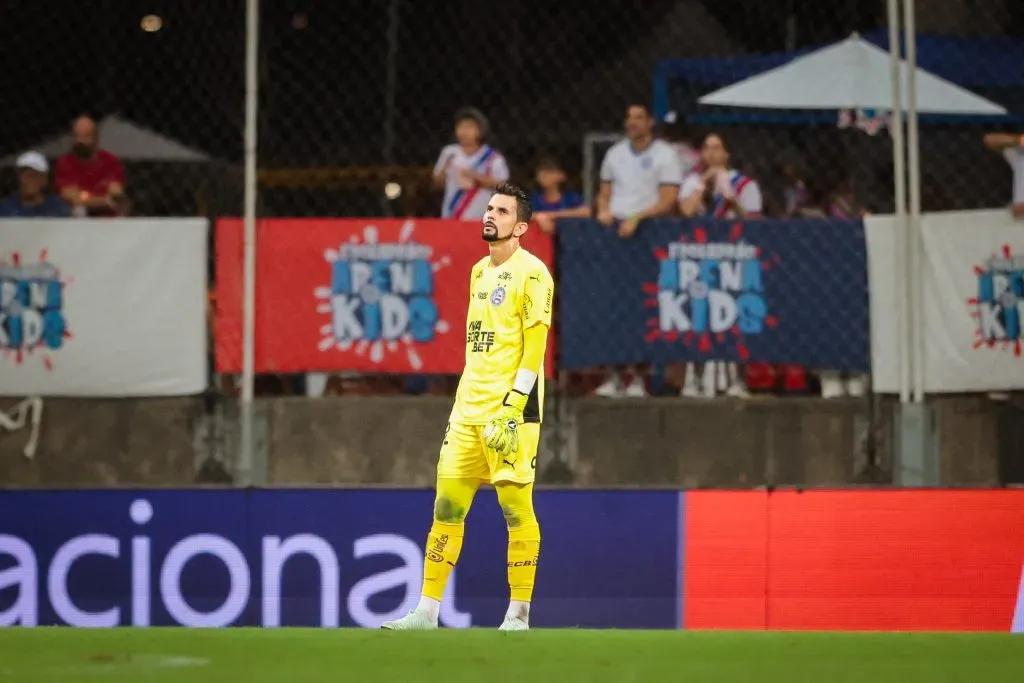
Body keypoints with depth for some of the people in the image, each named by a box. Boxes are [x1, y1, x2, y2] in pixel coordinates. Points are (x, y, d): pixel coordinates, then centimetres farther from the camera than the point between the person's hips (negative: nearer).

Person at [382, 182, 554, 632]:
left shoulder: (531, 274, -7)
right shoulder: (479, 271, 18)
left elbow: (534, 350, -12)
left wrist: (510, 408, -19)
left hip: (511, 410, -8)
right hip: (469, 409, 8)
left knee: (516, 508, -5)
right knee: (446, 507, 5)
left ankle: (519, 614, 1)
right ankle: (427, 612, 7)